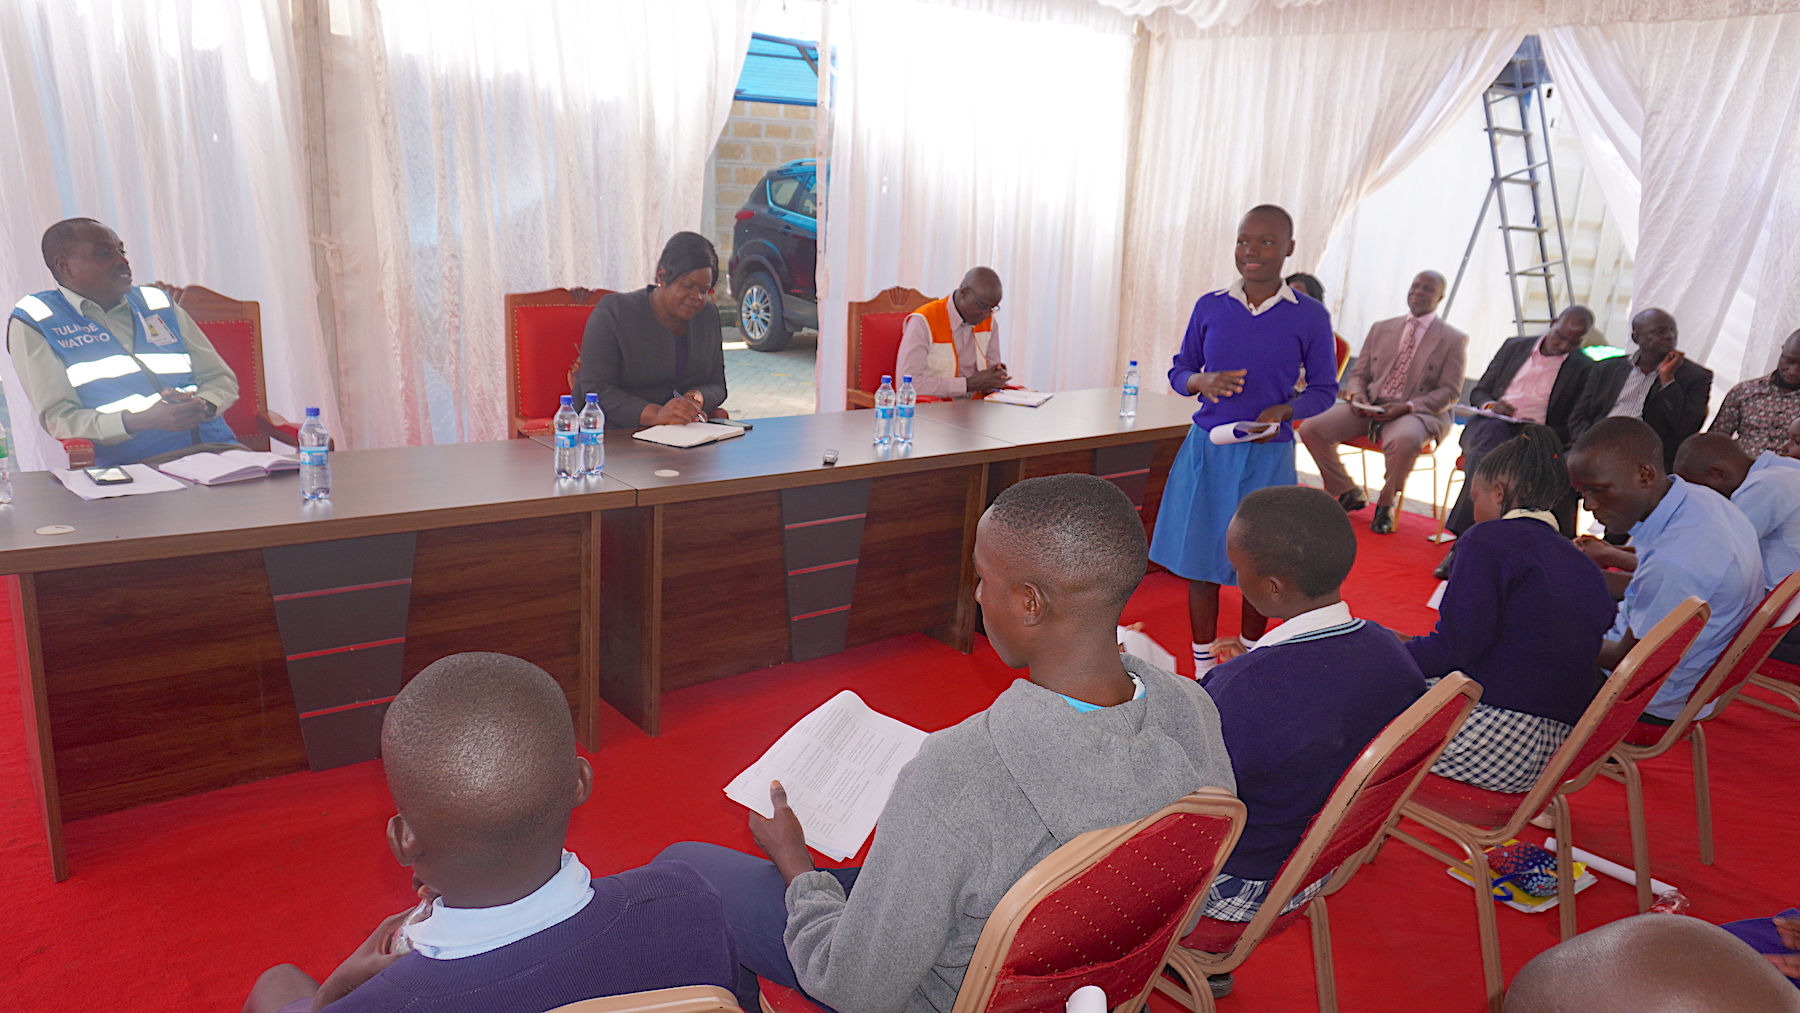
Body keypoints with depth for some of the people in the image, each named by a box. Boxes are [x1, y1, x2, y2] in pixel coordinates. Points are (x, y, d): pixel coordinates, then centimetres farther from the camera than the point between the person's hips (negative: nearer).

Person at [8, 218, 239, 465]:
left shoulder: (158, 304, 21)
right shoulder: (33, 321, 9)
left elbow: (221, 379, 22)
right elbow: (58, 419, -2)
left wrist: (202, 405, -4)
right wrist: (145, 421, -20)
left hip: (214, 452, 4)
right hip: (126, 468, -4)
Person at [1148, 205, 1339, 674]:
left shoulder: (1310, 317, -4)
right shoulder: (1210, 306, 1)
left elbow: (1324, 389, 4)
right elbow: (1178, 371, 8)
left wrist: (1284, 411, -16)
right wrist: (1202, 381, -15)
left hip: (1268, 455, -1)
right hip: (1207, 448, 1)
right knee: (1201, 557, 6)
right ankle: (1204, 668, 22)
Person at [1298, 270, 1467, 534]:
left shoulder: (1454, 340, 6)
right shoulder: (1381, 329, 19)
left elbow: (1450, 392, -3)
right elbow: (1358, 374, 18)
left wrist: (1407, 407, -18)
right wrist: (1356, 394, -7)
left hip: (1416, 413, -4)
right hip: (1368, 406, 4)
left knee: (1404, 440, -41)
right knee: (1311, 428, -19)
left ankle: (1386, 503, -12)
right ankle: (1349, 493, 2)